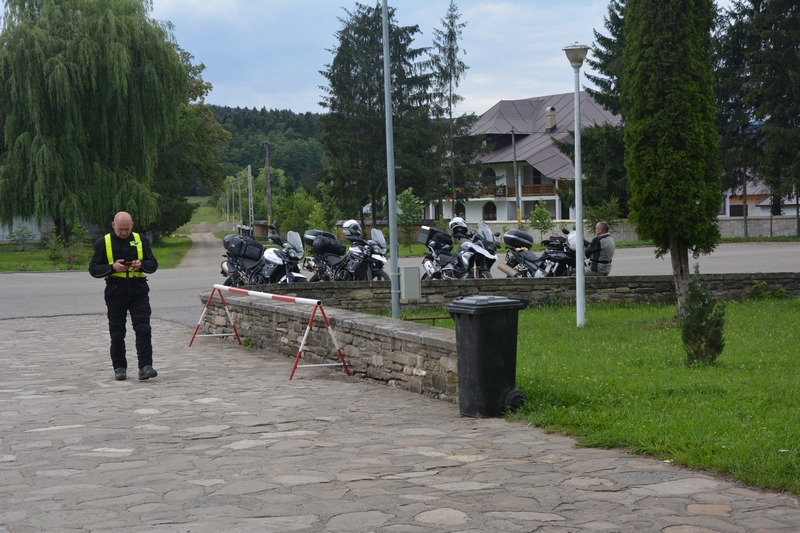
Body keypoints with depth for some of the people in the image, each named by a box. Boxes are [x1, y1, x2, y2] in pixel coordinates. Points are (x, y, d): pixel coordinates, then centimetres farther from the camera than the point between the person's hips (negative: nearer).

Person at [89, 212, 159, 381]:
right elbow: (93, 269, 1)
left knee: (143, 329, -10)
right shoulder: (103, 243, 3)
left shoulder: (140, 240, 9)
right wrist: (112, 267, -17)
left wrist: (142, 265, -11)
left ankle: (145, 367, -13)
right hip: (115, 292, -1)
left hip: (139, 291, 1)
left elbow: (153, 264, 11)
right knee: (117, 333, 5)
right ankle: (119, 368, 15)